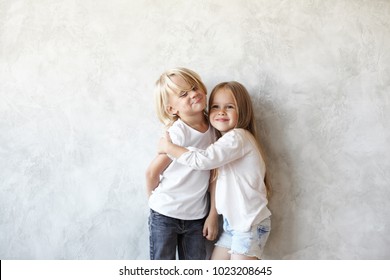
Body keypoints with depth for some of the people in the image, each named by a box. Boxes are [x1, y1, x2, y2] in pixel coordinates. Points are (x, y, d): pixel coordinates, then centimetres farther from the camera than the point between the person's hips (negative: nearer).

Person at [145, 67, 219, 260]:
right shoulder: (178, 132, -21)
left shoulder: (213, 129, -3)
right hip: (165, 215, -5)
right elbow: (152, 172, -14)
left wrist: (213, 214, -2)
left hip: (197, 216, 5)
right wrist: (157, 200, 3)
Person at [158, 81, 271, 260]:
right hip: (233, 221, 10)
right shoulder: (226, 142, 15)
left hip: (249, 223, -10)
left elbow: (202, 160, -24)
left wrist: (168, 147, -13)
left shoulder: (237, 137, -16)